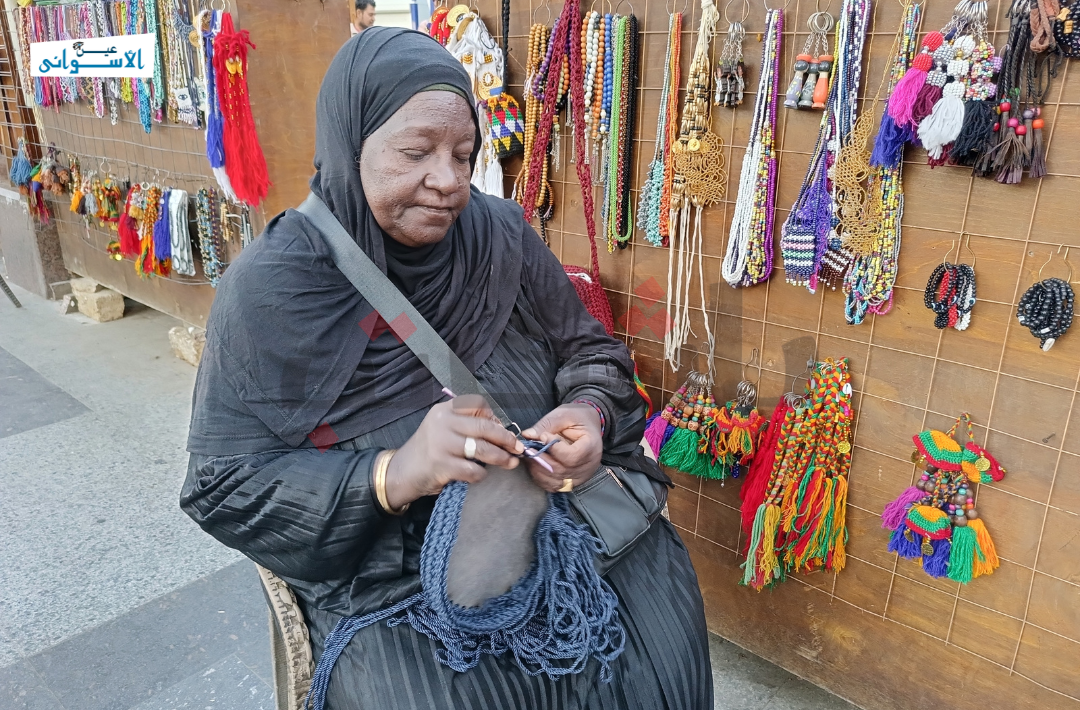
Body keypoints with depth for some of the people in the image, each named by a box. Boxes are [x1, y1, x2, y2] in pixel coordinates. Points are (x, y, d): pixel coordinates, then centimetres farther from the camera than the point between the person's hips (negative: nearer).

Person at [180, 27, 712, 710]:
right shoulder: (271, 288, -13)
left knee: (664, 632, -13)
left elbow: (590, 351, 7)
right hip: (382, 573, -3)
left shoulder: (501, 233, -3)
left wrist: (590, 414, -16)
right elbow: (225, 486, -12)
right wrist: (392, 474, -27)